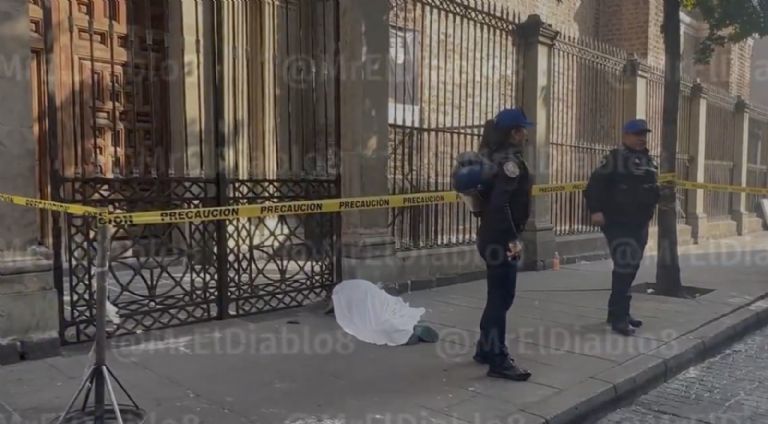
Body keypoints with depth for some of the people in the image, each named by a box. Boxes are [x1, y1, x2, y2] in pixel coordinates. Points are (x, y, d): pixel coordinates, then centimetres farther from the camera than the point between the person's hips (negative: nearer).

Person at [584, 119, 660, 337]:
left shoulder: (649, 161, 15)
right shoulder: (615, 158, -10)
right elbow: (595, 185, -18)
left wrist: (660, 192, 9)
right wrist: (596, 210, -26)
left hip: (639, 225, 9)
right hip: (618, 224, -9)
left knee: (630, 268, 14)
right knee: (624, 267, -13)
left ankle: (618, 311, 27)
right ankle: (619, 318, -7)